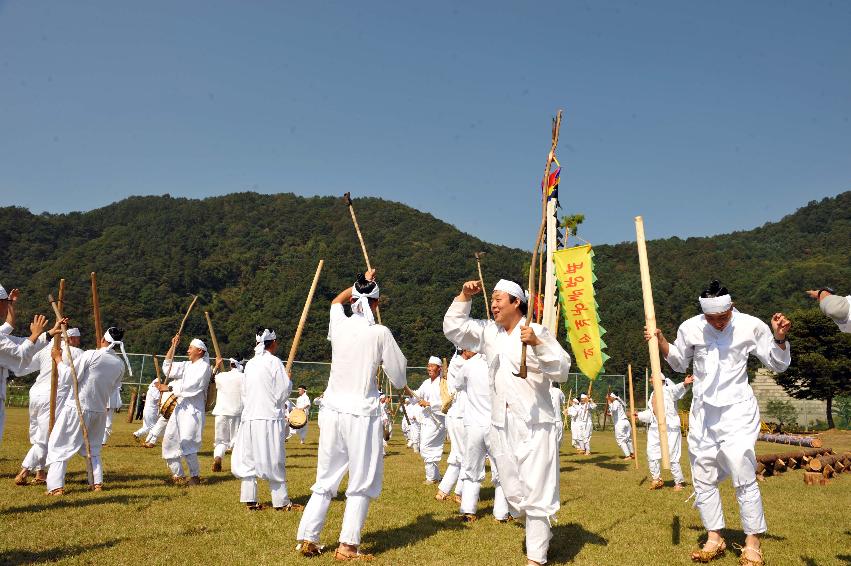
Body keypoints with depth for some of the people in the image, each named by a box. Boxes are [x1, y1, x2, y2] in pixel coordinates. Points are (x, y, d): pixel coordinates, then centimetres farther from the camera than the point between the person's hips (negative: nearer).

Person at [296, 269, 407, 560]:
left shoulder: (339, 324, 3)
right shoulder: (380, 333, -8)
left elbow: (337, 300, 29)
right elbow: (399, 379, 1)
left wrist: (361, 283, 34)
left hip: (333, 411, 4)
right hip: (362, 413, -4)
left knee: (326, 479, 16)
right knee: (361, 482, 8)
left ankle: (307, 538, 16)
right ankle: (348, 545, 6)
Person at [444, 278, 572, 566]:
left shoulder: (536, 331, -8)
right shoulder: (489, 332, 10)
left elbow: (561, 370, -16)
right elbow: (454, 327, 12)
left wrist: (536, 343, -29)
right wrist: (464, 297, 2)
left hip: (533, 424, -6)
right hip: (501, 423, 6)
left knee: (535, 491, -4)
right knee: (512, 490, 16)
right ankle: (541, 529, 40)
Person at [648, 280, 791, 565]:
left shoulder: (751, 326, -8)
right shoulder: (689, 328, -3)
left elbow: (778, 365, 1)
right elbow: (679, 363, 14)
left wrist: (779, 338, -17)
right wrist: (661, 342, -2)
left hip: (737, 409, -3)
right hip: (702, 412, 3)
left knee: (743, 474, -9)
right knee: (703, 477, 8)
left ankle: (752, 543, 6)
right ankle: (714, 538, 22)